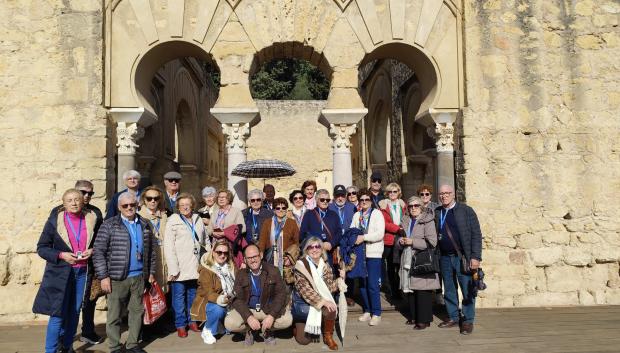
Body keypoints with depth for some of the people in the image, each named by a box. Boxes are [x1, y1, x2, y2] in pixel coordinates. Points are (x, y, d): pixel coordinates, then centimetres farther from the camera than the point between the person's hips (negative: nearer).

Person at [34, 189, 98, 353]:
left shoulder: (91, 220, 1)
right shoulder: (54, 220, -5)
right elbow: (41, 248, -1)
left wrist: (92, 250, -8)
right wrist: (61, 255, -16)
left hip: (82, 272, 3)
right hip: (60, 273, -2)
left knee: (74, 312, 12)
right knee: (57, 314, -3)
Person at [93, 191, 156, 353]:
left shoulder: (145, 225, 9)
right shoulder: (109, 225, -4)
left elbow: (151, 251, 14)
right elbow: (98, 252, -7)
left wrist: (151, 272, 10)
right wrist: (103, 276, -11)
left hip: (139, 277, 4)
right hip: (117, 278, -4)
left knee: (137, 312, 11)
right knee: (114, 314, 5)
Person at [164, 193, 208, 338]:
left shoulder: (198, 220, 10)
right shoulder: (173, 221, -5)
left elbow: (205, 241, 20)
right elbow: (168, 246, -9)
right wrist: (173, 268, -14)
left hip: (195, 267, 4)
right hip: (180, 268, -4)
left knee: (193, 295, 13)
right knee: (179, 296, 2)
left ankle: (192, 321, 27)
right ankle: (180, 325, 14)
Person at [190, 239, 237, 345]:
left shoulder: (232, 267, 5)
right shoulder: (206, 270, -14)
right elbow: (208, 292, -26)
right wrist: (218, 299, -44)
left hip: (230, 302, 5)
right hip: (210, 302, -5)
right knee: (218, 309, -35)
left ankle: (227, 325, 14)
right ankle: (208, 331, -6)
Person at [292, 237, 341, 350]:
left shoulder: (325, 266, 3)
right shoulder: (301, 265, -13)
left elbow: (329, 287, 1)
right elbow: (304, 289, -21)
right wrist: (322, 301, -29)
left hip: (322, 300, 4)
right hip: (303, 302, -4)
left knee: (330, 308, -28)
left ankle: (328, 336, -2)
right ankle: (299, 324, 15)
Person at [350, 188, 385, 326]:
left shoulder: (377, 213, -2)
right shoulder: (356, 215, 13)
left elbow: (380, 234, -12)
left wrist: (363, 237, -18)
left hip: (373, 253, -5)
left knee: (373, 284, -7)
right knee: (362, 284, 10)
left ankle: (376, 313, 4)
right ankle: (367, 311, 23)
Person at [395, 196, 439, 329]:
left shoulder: (427, 221, -3)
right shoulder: (405, 221, 16)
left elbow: (432, 242, -13)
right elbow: (397, 243, 21)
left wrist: (412, 242, -15)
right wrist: (400, 241, -2)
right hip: (407, 261, 6)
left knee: (422, 291, -5)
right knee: (409, 290, 8)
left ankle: (424, 319, 5)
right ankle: (413, 316, 21)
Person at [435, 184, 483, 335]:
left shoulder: (466, 210, -4)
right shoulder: (437, 213, 7)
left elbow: (476, 234, -6)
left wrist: (476, 257, -12)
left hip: (463, 257, -4)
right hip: (445, 258, 4)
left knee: (467, 290, 2)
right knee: (449, 290, 13)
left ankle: (468, 321, 15)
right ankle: (453, 318, 26)